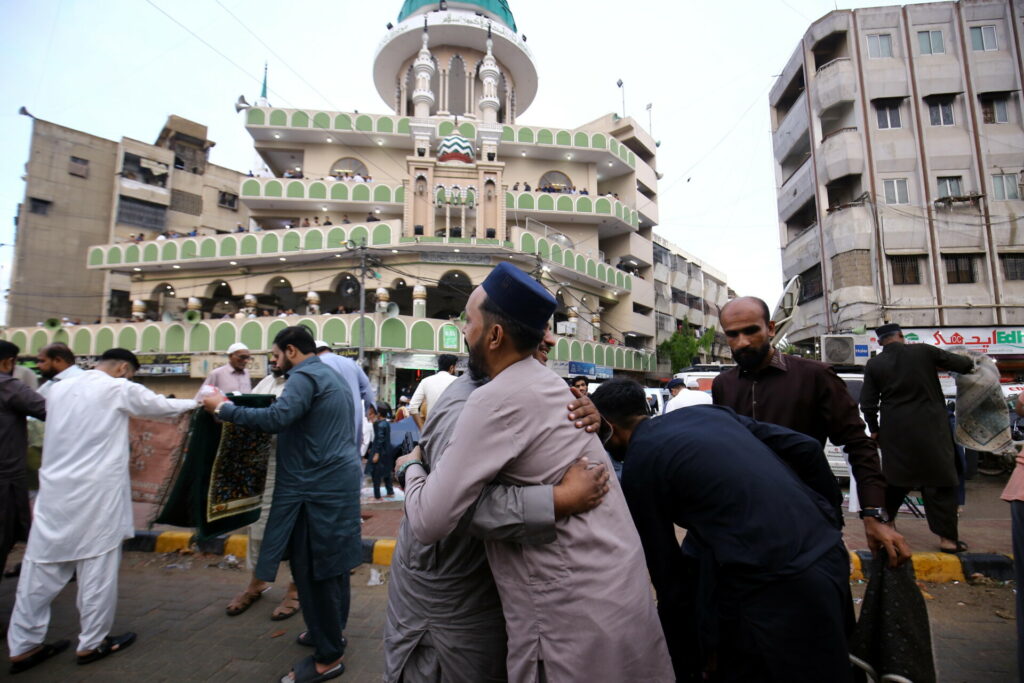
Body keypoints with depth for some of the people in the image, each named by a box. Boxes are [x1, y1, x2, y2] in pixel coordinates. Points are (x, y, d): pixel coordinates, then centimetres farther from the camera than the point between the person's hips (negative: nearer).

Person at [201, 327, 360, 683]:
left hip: (318, 487, -10)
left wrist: (223, 408, -15)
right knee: (330, 564, 20)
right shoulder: (330, 376, 17)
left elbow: (276, 418, -27)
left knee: (313, 568, 1)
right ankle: (330, 632, 36)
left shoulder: (305, 376, -13)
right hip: (337, 481, 10)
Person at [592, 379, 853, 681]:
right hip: (829, 550, 8)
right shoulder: (705, 412, 12)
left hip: (771, 583, -8)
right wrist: (830, 516, 23)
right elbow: (805, 447, 9)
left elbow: (667, 574, 1)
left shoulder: (637, 467, -6)